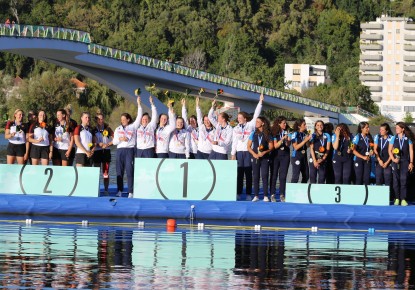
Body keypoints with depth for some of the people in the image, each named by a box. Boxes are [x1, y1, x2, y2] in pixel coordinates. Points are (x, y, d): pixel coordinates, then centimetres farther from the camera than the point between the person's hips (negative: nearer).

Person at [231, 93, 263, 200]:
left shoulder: (251, 125, 5)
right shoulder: (236, 129, 13)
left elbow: (256, 115, -1)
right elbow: (234, 141, 11)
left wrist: (260, 101, -3)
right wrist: (233, 153, 6)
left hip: (249, 151, -2)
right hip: (239, 152, 2)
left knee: (248, 173, -2)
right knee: (239, 173, 2)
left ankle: (248, 194, 0)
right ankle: (238, 193, 6)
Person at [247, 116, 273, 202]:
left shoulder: (267, 134, 2)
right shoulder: (253, 133, 8)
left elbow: (271, 147, 0)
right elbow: (248, 146, 7)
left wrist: (264, 152, -15)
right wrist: (254, 154, -8)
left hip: (265, 158, -2)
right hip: (255, 157, 2)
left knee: (264, 176, -6)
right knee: (256, 177, 3)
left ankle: (265, 196, -4)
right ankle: (256, 196, 6)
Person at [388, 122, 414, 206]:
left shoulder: (408, 139, 1)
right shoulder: (394, 138, 5)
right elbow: (390, 150, 8)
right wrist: (393, 159, -6)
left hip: (405, 162, -2)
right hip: (396, 161, 2)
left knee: (404, 180, -5)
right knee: (396, 180, 1)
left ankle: (403, 199, -2)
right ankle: (397, 198, 10)